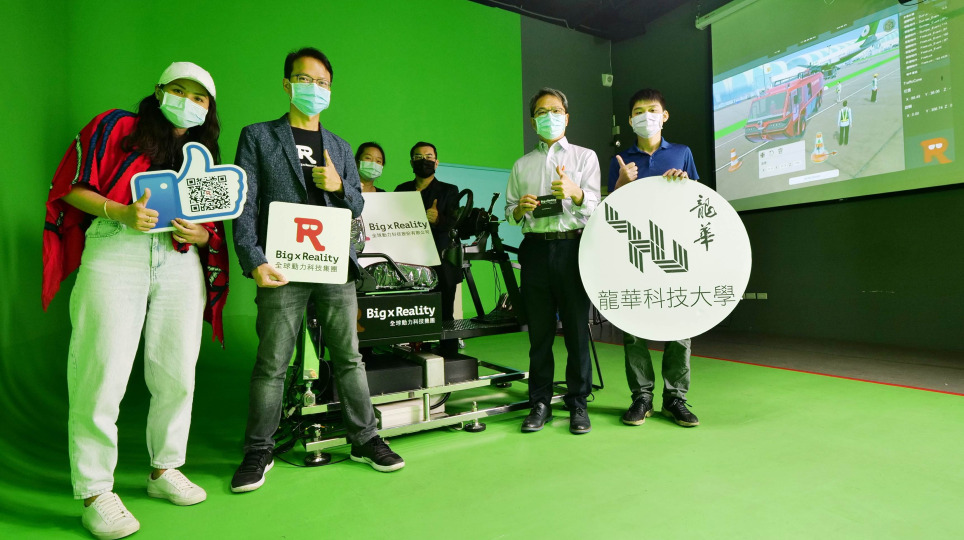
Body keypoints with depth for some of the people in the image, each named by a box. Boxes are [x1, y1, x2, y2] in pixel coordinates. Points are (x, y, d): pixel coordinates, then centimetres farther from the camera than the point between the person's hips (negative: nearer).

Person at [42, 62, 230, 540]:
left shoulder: (204, 156, 19)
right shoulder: (116, 127, 9)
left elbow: (213, 226, 17)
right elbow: (73, 187, 3)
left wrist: (198, 234, -4)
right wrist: (121, 212, -13)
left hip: (180, 262, 4)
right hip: (114, 253, -3)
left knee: (177, 375, 4)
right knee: (103, 374, -6)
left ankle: (165, 470, 22)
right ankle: (95, 492, 9)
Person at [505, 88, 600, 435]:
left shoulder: (585, 157, 12)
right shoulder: (522, 165, 19)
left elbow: (594, 207, 0)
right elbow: (509, 215, 15)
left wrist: (575, 193, -21)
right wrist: (520, 208, -7)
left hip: (573, 246, -2)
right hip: (536, 248, 2)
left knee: (577, 328, -1)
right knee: (539, 331, 5)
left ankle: (578, 403, 11)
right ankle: (540, 403, 14)